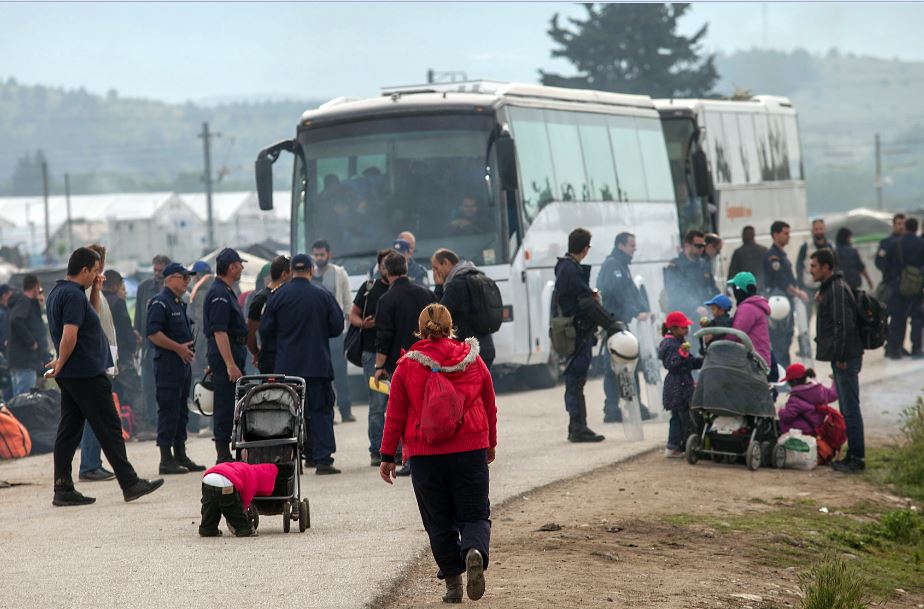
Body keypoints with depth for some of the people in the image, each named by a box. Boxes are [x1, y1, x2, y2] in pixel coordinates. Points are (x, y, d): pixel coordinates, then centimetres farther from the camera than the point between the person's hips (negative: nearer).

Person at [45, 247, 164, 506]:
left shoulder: (58, 292, 15)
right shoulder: (74, 295, -17)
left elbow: (90, 317, 27)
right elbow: (69, 335, -26)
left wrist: (95, 290, 16)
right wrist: (60, 365, -13)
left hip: (71, 376, 10)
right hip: (86, 373, -10)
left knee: (69, 431, 8)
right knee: (109, 429, -4)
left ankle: (63, 489, 7)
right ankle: (130, 484, -1)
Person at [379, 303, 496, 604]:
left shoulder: (407, 366, -1)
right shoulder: (472, 359, 4)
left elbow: (395, 414, 1)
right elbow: (489, 405, 14)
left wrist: (387, 456, 9)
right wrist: (491, 443, 28)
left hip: (425, 455, -1)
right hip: (471, 450, 1)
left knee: (439, 522, 9)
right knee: (475, 515, 6)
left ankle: (453, 582, 7)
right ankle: (475, 552, -25)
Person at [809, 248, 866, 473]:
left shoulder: (837, 289, -15)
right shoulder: (829, 288, 17)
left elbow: (844, 325, -21)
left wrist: (840, 357, -21)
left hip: (845, 359, -11)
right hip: (841, 357, 11)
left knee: (850, 408, -8)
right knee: (847, 408, 13)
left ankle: (856, 457, -7)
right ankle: (854, 455, 17)